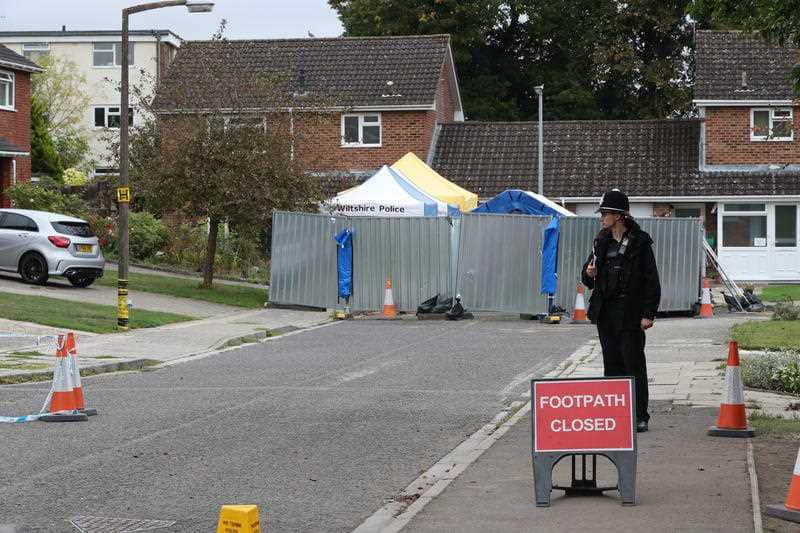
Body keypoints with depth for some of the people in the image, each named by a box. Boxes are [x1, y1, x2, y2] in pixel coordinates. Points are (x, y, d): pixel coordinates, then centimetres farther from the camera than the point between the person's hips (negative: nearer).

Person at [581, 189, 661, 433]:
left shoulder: (640, 243, -7)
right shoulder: (602, 241, 11)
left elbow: (652, 281, -8)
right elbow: (589, 281, 19)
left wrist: (648, 314, -13)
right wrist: (589, 273, -5)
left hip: (630, 314, -6)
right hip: (605, 312, 6)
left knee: (634, 363, -5)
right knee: (612, 363, 10)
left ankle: (640, 416, 0)